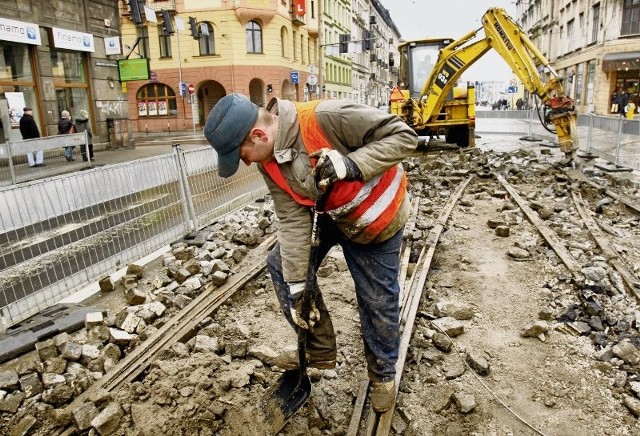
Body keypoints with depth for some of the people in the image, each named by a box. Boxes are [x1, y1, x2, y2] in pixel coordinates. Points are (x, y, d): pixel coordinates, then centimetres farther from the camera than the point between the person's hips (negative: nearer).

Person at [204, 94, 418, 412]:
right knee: (281, 264, 3)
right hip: (328, 216, 6)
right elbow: (293, 221, -14)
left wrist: (352, 165, -41)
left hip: (377, 218, -6)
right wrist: (297, 288, -17)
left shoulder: (327, 117, -35)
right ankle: (320, 350, 18)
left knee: (378, 300, 1)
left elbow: (403, 136, -29)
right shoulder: (269, 163, -13)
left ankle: (383, 373, 30)